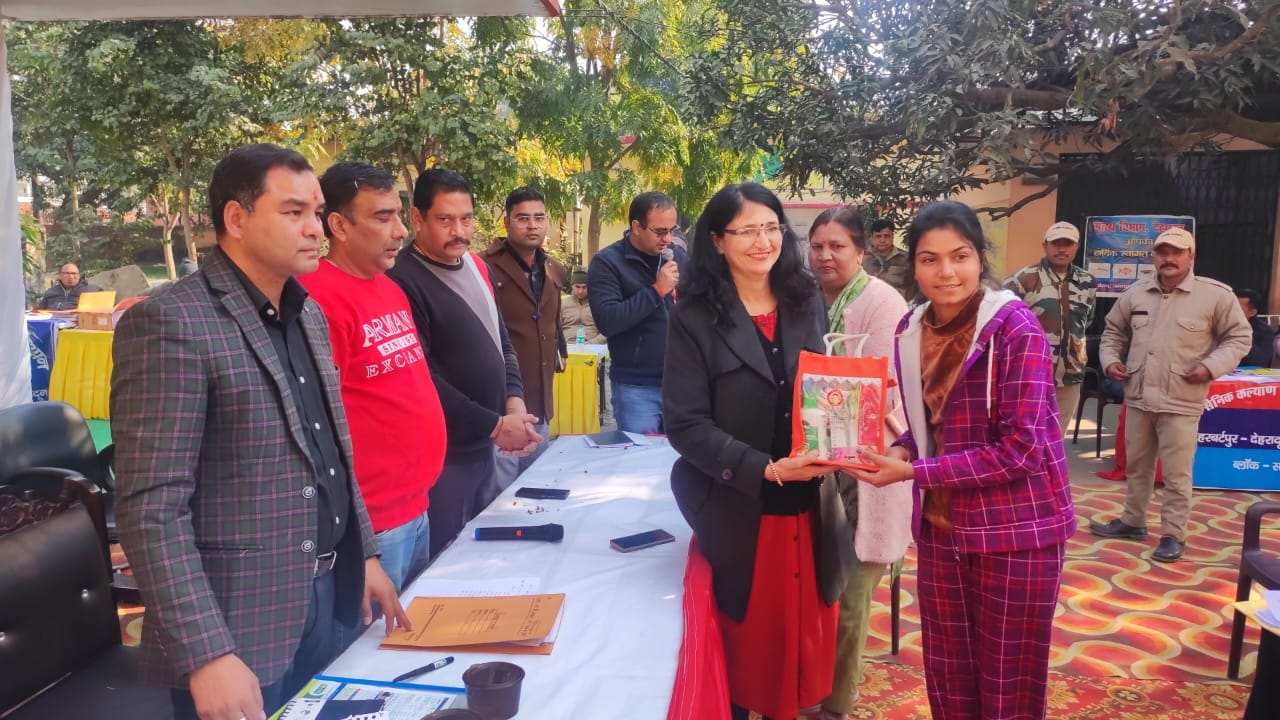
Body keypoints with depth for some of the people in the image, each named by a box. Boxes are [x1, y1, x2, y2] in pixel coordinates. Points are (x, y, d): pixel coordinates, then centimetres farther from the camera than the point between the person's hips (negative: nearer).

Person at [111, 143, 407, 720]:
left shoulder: (309, 315, 9)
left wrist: (365, 554, 14)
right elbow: (150, 507, -20)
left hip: (323, 601, 8)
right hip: (236, 622, -7)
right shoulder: (170, 322, -16)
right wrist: (206, 653, -23)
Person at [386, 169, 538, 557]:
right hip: (441, 457, -8)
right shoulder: (403, 281, -17)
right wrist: (494, 425, -15)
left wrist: (515, 402, -1)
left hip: (483, 449, 8)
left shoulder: (476, 267, 9)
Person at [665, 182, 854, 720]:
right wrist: (766, 470, -24)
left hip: (808, 506, 4)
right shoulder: (696, 317, -10)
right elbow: (685, 424, -15)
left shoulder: (806, 302, 5)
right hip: (738, 512, -4)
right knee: (747, 640, 12)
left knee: (805, 634, 16)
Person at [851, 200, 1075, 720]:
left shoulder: (1015, 328, -16)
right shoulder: (911, 330, 1)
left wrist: (912, 474, -21)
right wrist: (902, 451, -9)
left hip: (1015, 530, -5)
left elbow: (1021, 449, -20)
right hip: (940, 526, 5)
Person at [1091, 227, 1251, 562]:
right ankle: (1132, 521, 32)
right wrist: (1110, 360, 1)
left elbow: (1238, 337, 1)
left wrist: (1212, 366, -13)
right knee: (1136, 466, 17)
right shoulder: (1135, 293, 5)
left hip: (1181, 404, -4)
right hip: (1138, 398, 4)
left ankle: (1173, 535, 14)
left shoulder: (1216, 295, -6)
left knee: (1176, 475, 1)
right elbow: (1114, 332, 17)